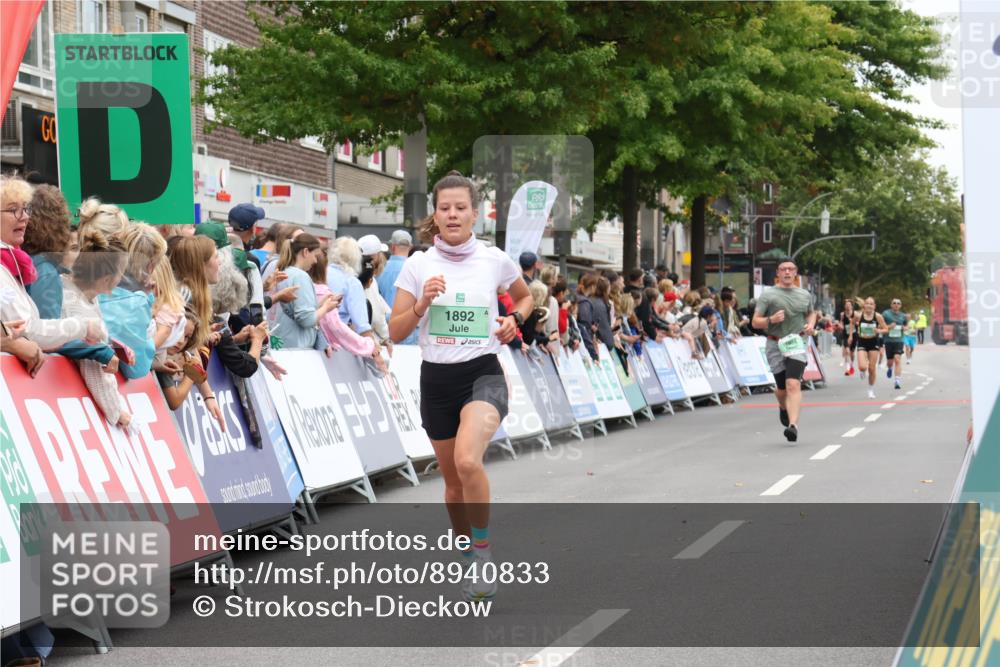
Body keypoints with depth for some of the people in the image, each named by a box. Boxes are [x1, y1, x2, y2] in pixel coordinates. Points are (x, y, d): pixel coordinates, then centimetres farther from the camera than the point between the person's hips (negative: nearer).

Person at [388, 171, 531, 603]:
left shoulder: (495, 260, -2)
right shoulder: (418, 265, -1)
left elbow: (524, 296, 19)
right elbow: (395, 332, -1)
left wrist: (514, 320, -1)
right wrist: (422, 304, -17)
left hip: (483, 375, -3)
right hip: (436, 379, 3)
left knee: (467, 461, -29)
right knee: (453, 482, 13)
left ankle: (482, 552, -12)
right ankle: (469, 560, 34)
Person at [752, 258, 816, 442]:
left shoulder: (805, 295, 10)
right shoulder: (768, 295, 1)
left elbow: (811, 313, 30)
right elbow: (755, 322, 0)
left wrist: (811, 324, 7)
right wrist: (771, 320, -19)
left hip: (797, 344, 0)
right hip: (775, 345, 0)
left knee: (793, 384, -18)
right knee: (782, 388, 10)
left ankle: (793, 425, -26)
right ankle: (783, 408, 46)